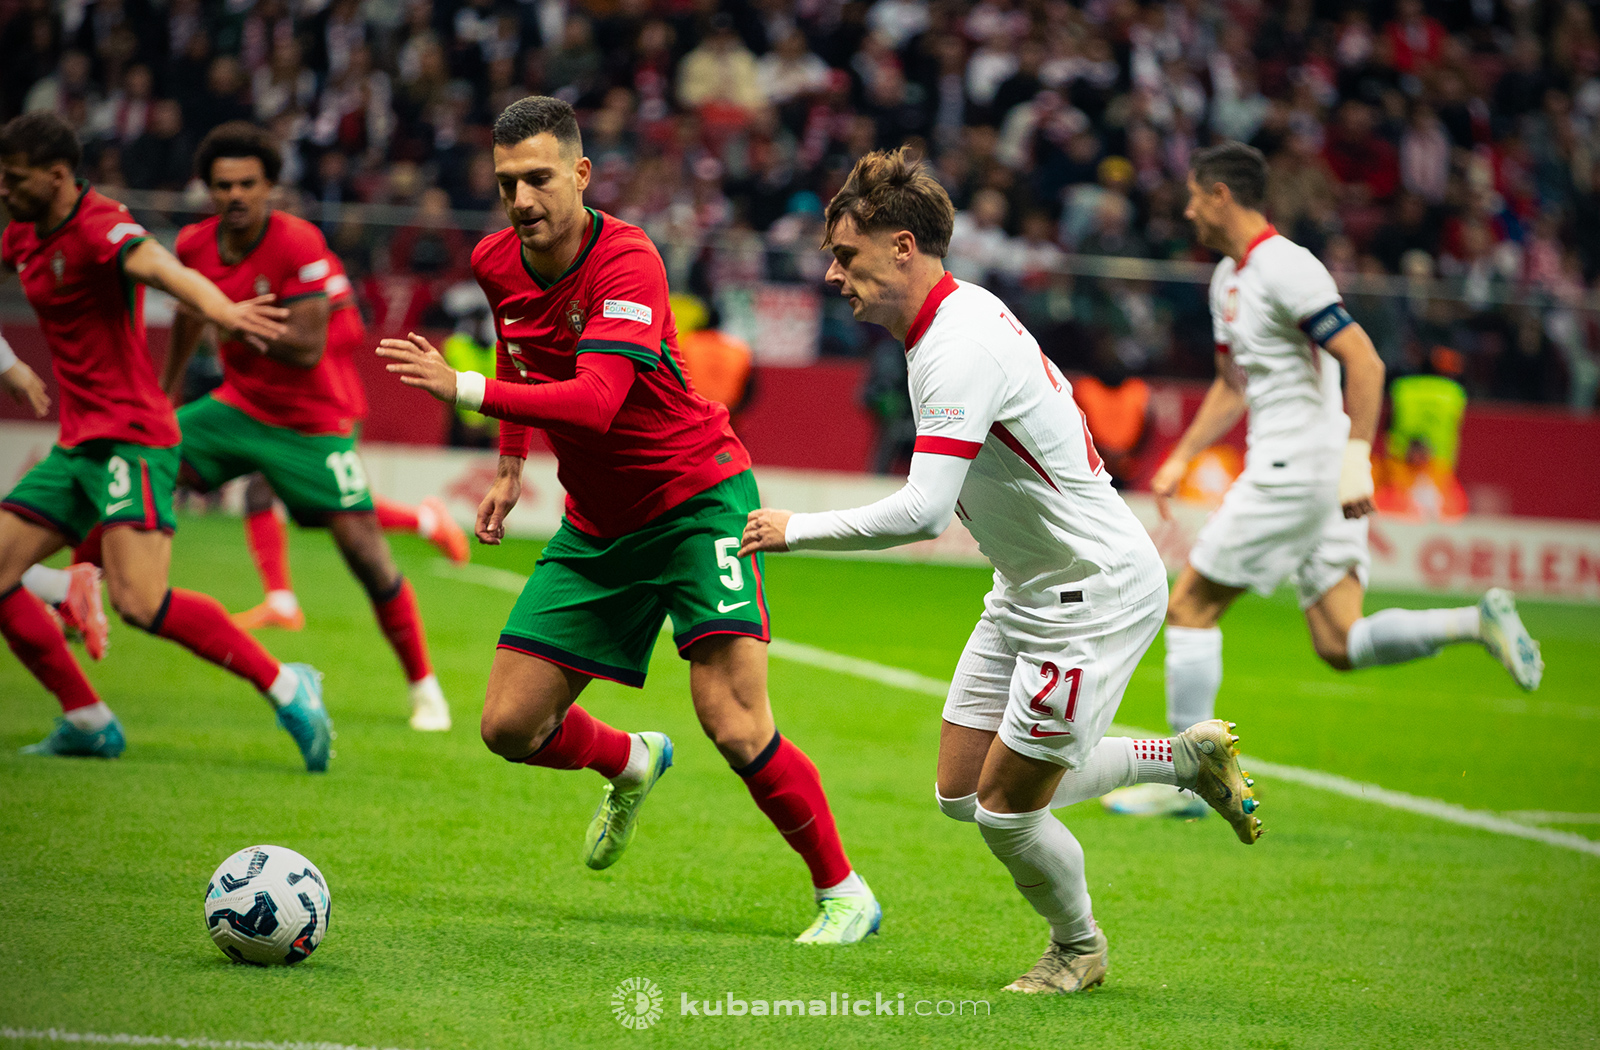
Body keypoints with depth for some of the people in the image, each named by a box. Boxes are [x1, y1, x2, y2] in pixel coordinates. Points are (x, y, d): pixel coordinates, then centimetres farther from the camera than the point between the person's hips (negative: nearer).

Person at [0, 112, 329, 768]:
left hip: (130, 439, -9)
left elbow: (157, 265, -38)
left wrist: (217, 307, -58)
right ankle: (88, 723, 13)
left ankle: (286, 688, -11)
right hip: (76, 444, 9)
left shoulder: (99, 227, -16)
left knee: (139, 601, -23)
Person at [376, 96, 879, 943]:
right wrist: (510, 469, 14)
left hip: (696, 500, -7)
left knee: (736, 727, -19)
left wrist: (465, 390, -44)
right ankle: (631, 764, 36)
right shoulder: (496, 263, -2)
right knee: (510, 727, 2)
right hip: (597, 525, 7)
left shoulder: (626, 262, -24)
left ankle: (843, 891, 2)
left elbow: (596, 401, -37)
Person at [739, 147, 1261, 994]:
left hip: (1094, 596, -10)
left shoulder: (961, 350, -27)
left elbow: (921, 511, -34)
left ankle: (1077, 948, 26)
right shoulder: (963, 313, 4)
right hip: (1030, 589, 10)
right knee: (961, 793, 9)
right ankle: (1187, 758, 24)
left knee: (1005, 810, -3)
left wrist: (796, 530, -23)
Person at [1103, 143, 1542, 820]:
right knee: (1340, 647, 4)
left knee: (1190, 608, -2)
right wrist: (1180, 459, 22)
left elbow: (1365, 363, -20)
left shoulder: (1286, 268, -14)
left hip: (1296, 472, -10)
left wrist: (1355, 460, -25)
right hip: (1293, 474, 10)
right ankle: (1476, 623, -4)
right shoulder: (1228, 279, 17)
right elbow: (1231, 386, 29)